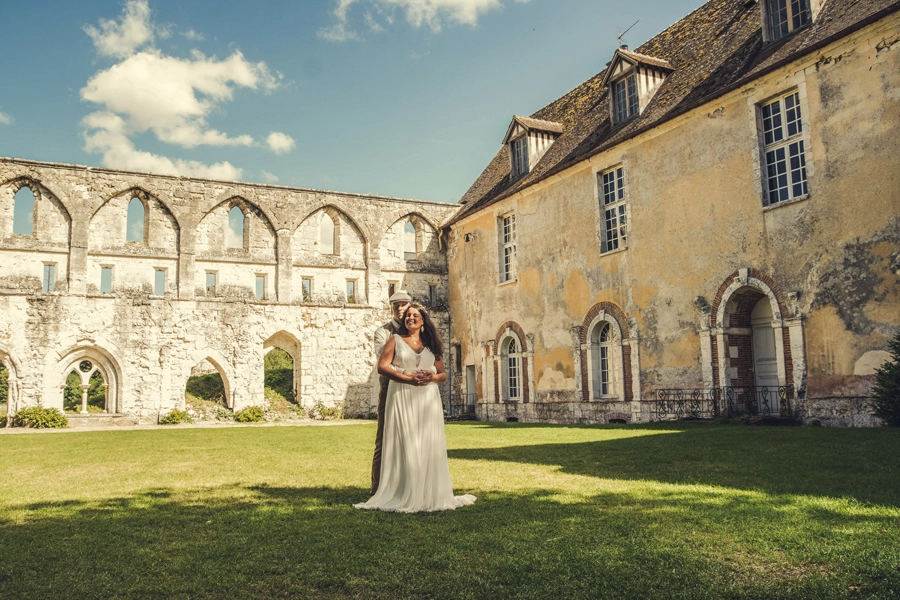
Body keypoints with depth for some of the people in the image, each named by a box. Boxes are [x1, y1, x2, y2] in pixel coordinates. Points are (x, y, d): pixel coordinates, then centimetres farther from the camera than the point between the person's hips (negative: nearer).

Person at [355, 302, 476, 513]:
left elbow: (443, 374, 14)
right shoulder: (396, 340, 7)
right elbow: (382, 366, -6)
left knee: (429, 446, 2)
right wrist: (409, 378, -16)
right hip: (402, 398, -3)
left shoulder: (430, 344, 16)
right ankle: (404, 497, 0)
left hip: (428, 400, 3)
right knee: (404, 446, -5)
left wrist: (432, 377, -10)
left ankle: (431, 495, 10)